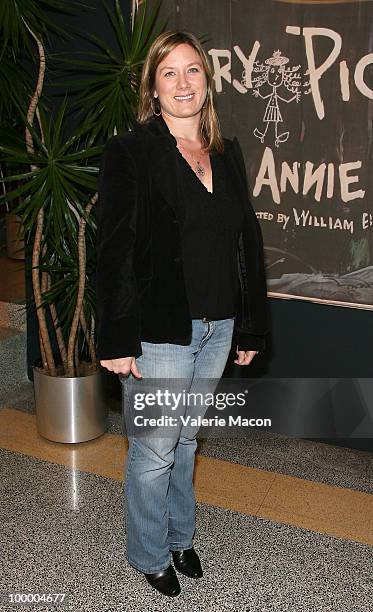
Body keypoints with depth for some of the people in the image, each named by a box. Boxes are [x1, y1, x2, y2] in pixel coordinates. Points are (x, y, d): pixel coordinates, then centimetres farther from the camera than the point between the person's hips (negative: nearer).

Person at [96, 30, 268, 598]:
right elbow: (114, 249, -13)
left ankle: (181, 537, 41)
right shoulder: (130, 152, -8)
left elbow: (248, 242, 10)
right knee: (153, 451, 8)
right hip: (158, 333, -5)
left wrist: (251, 326, 10)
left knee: (186, 440, 21)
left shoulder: (228, 155, 8)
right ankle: (151, 555, 31)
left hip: (216, 329, 5)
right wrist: (117, 340, -16)